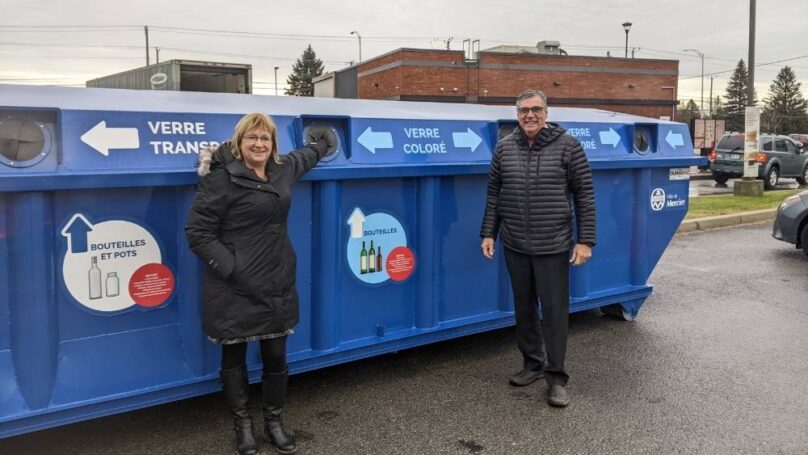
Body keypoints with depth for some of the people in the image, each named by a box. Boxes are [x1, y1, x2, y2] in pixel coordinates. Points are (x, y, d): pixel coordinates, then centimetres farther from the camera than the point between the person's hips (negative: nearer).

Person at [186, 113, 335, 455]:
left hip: (277, 283, 5)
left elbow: (306, 155, 34)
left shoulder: (283, 170, 9)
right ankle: (242, 425, 28)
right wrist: (229, 268, -17)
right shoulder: (222, 179, -12)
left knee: (276, 355, 9)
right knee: (234, 356, 10)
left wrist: (325, 141, 49)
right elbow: (197, 232, -12)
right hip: (235, 288, -5)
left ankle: (274, 422, 29)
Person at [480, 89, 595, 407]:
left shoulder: (567, 146, -5)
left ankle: (556, 377, 12)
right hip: (515, 246, 4)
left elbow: (585, 195, -4)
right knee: (523, 307, 14)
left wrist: (585, 240, -8)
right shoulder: (503, 148, 5)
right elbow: (494, 194, 11)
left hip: (553, 246, -3)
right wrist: (488, 233, 8)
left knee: (555, 310, 0)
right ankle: (532, 364, 31)